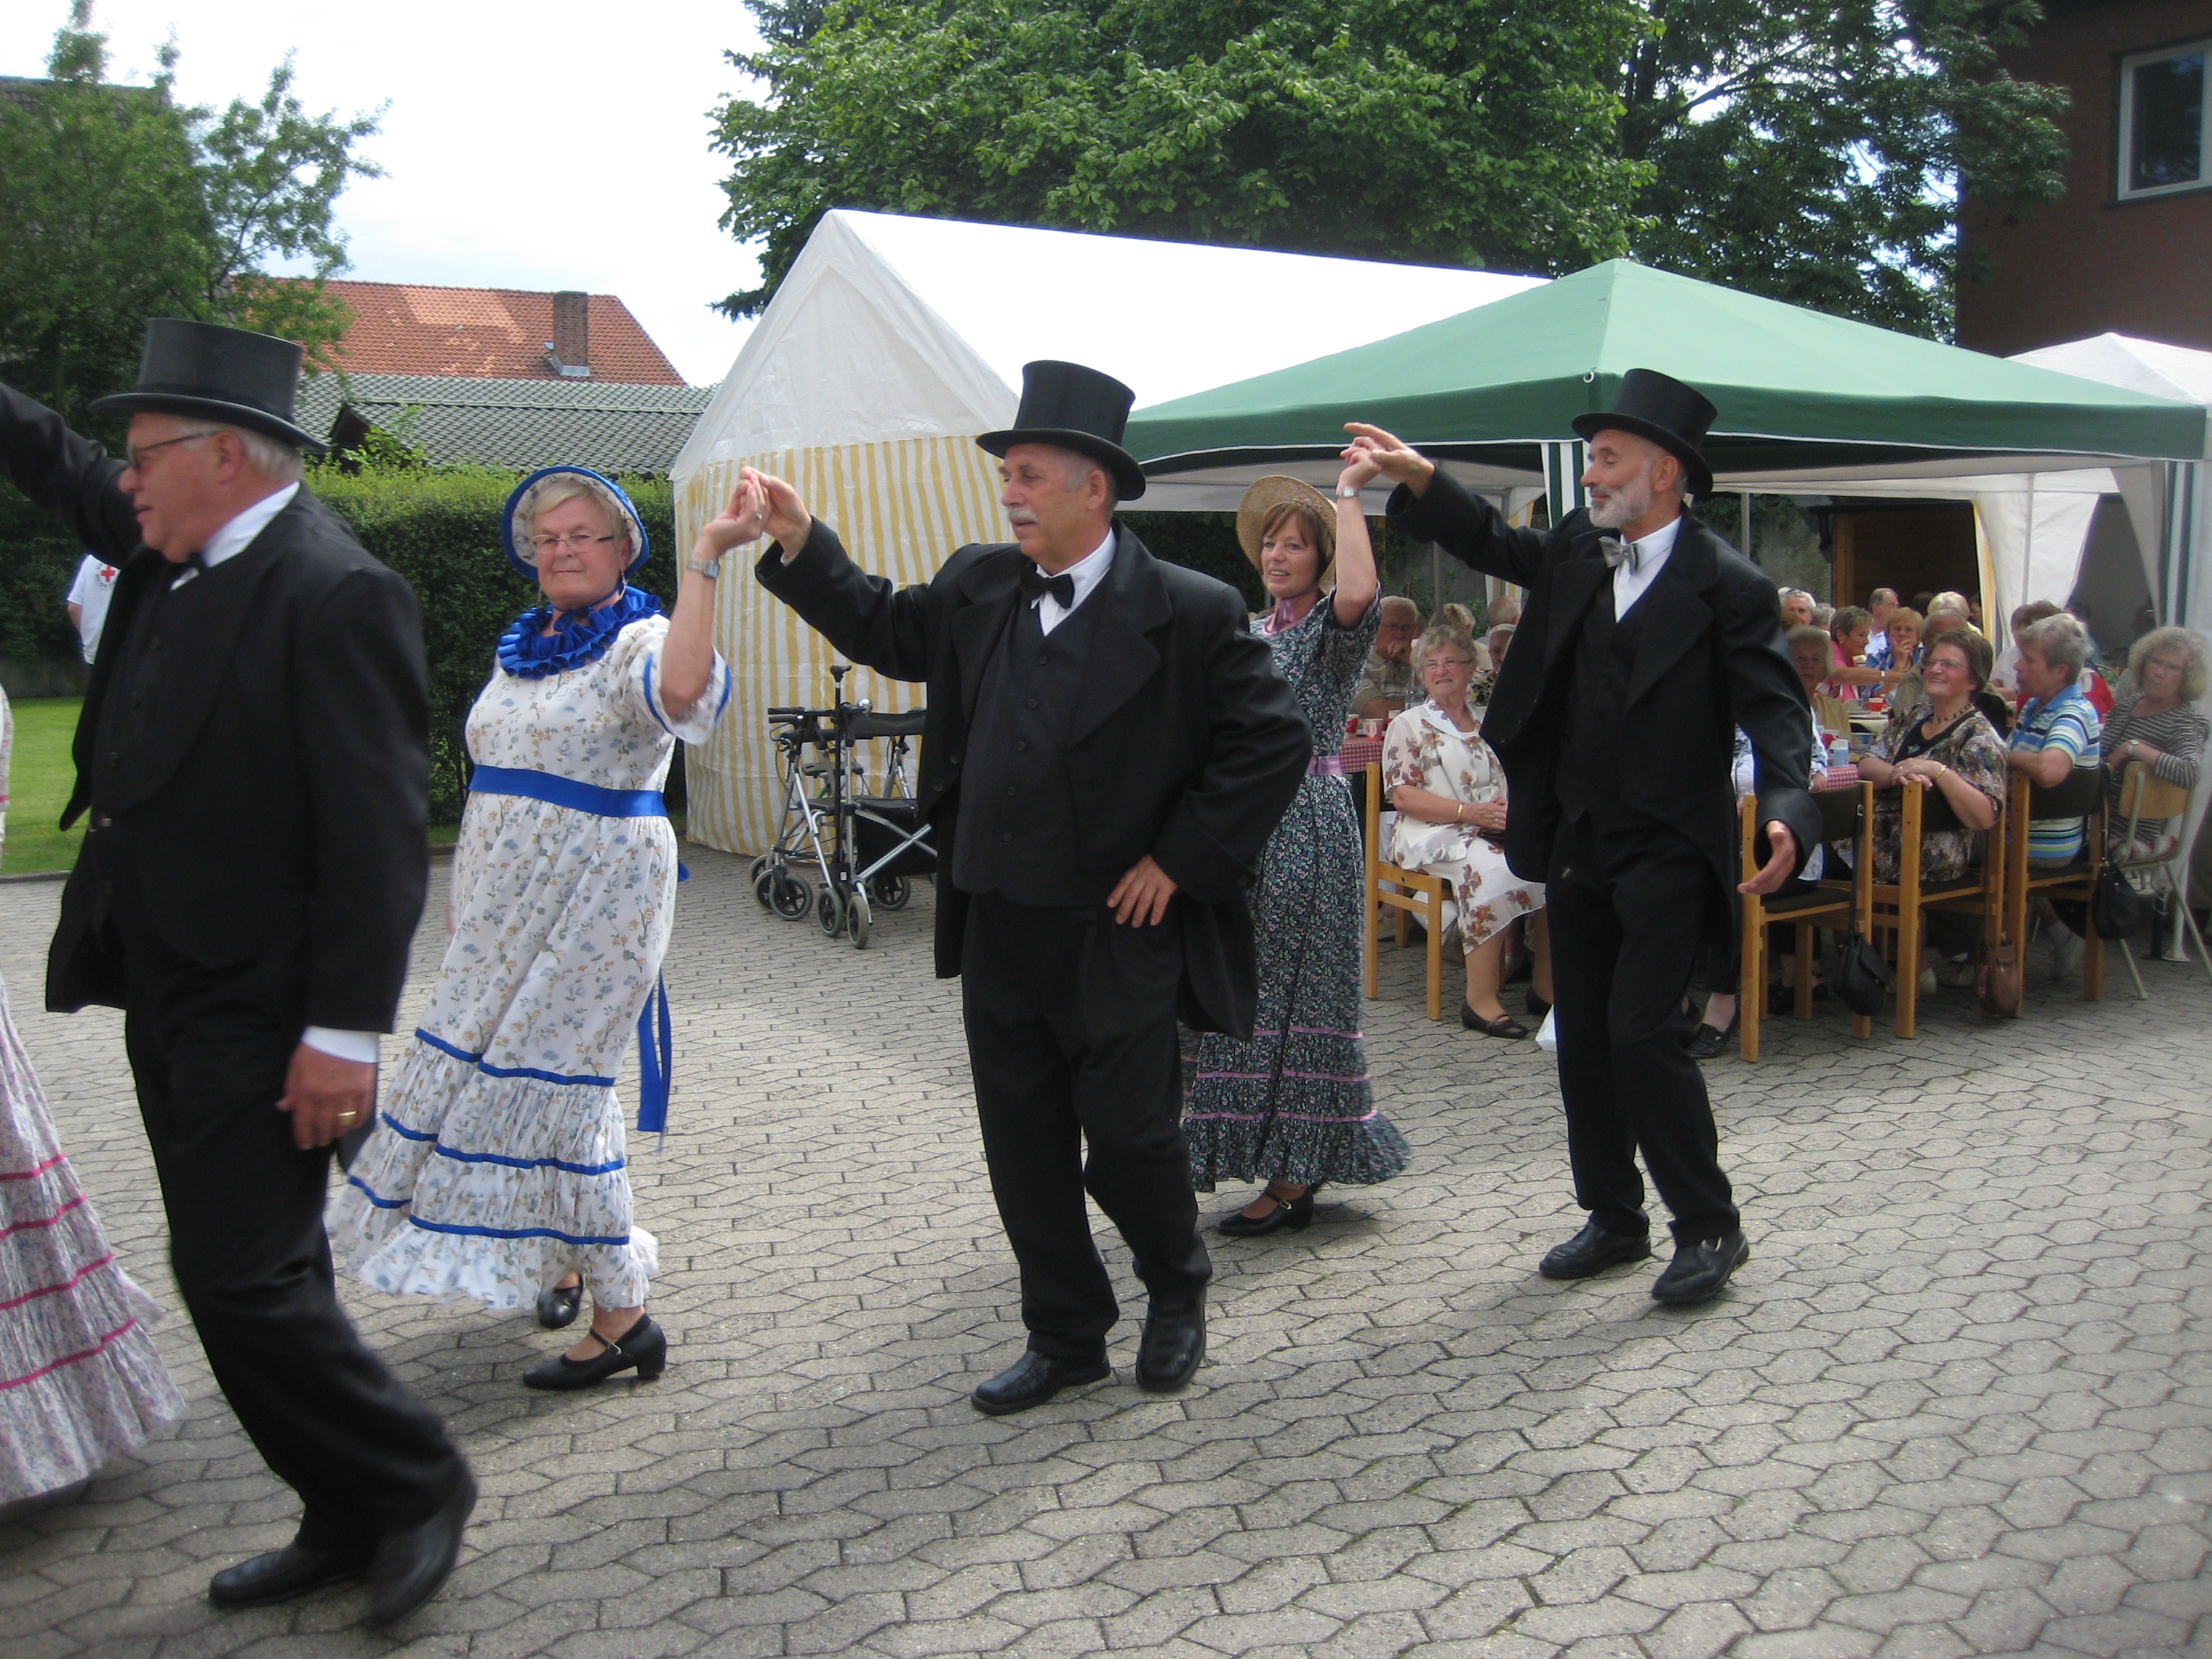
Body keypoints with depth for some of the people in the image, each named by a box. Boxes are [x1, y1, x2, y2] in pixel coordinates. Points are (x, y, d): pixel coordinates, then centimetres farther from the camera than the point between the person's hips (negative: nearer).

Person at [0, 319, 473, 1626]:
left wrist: (346, 1031, -22)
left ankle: (418, 1484, 14)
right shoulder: (173, 554, 9)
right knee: (239, 1278, 14)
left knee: (243, 1282, -6)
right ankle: (350, 1520, 28)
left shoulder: (337, 592, -18)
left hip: (257, 1015, -9)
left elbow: (379, 832, -21)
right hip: (170, 1001, 9)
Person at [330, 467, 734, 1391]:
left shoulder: (639, 642, -11)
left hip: (597, 894, -8)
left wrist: (704, 561, -36)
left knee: (547, 1081, -9)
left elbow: (682, 688, -37)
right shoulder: (522, 648, 13)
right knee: (486, 1065, 14)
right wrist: (466, 892, 21)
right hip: (507, 899, 8)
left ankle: (622, 1320, 1)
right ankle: (559, 1263, 35)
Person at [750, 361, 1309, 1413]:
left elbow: (1274, 742, -11)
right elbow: (885, 628, 20)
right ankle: (1064, 1339, 30)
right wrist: (800, 543, 7)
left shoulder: (1188, 612, -11)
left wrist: (1181, 859, -12)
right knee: (1024, 1151, 12)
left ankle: (1177, 1291, 34)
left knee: (1127, 1138, 2)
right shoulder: (978, 587, 6)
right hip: (996, 927, 6)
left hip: (1116, 933, -5)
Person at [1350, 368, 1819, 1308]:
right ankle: (1614, 1220, 27)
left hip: (1667, 851, -7)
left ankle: (1709, 1229, 7)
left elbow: (1775, 709, -16)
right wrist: (1422, 481, 5)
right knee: (1582, 1038, 12)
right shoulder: (1575, 551, 7)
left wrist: (1788, 812, -33)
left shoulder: (1726, 585, -11)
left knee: (1641, 1032, -11)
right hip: (1577, 844, 7)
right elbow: (1493, 545, 21)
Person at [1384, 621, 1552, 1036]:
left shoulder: (1489, 724, 23)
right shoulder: (1408, 726, 9)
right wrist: (1469, 812, -16)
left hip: (1498, 831, 5)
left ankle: (1546, 985, -12)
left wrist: (1514, 807, -9)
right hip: (1432, 835, -5)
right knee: (1490, 868, -36)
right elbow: (1403, 795, -4)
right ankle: (1480, 1000, -33)